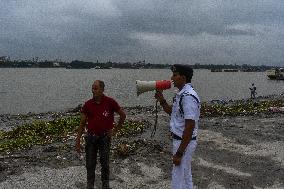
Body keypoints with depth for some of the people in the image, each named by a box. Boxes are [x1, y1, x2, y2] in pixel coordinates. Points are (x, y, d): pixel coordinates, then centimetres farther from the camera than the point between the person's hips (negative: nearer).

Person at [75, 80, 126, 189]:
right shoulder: (88, 104, -2)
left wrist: (116, 129, 3)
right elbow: (82, 124, 3)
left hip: (105, 137, -2)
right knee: (90, 164, 10)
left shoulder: (110, 102, -8)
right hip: (91, 137, 2)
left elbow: (123, 115, 4)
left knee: (105, 163, 9)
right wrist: (78, 141, 0)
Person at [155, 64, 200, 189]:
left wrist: (179, 153, -23)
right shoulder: (182, 94, 7)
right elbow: (173, 113, 22)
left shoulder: (188, 96, -23)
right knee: (186, 175, 22)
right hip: (181, 141, 10)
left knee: (178, 178, 2)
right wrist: (162, 101, 5)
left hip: (184, 143, -10)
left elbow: (189, 127, -26)